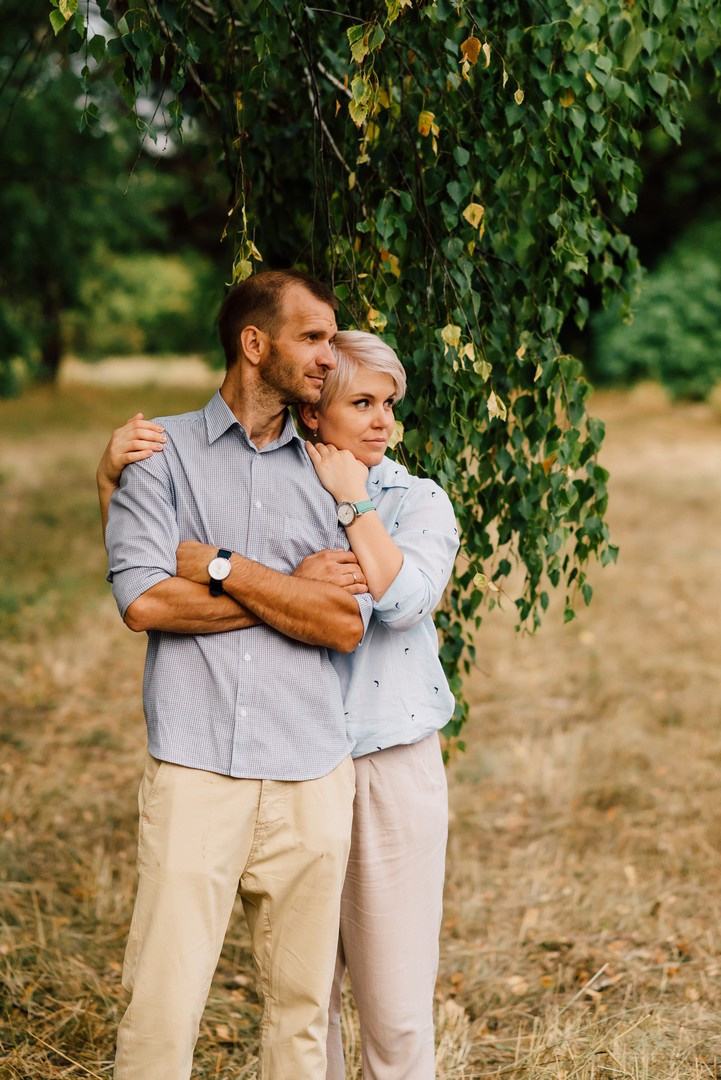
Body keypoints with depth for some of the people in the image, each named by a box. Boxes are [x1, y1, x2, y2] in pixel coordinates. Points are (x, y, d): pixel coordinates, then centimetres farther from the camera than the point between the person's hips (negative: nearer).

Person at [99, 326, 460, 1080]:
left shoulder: (419, 502, 1)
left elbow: (405, 598, -18)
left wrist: (352, 498, -13)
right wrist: (113, 468, -16)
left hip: (390, 769, -1)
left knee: (396, 1002, 2)